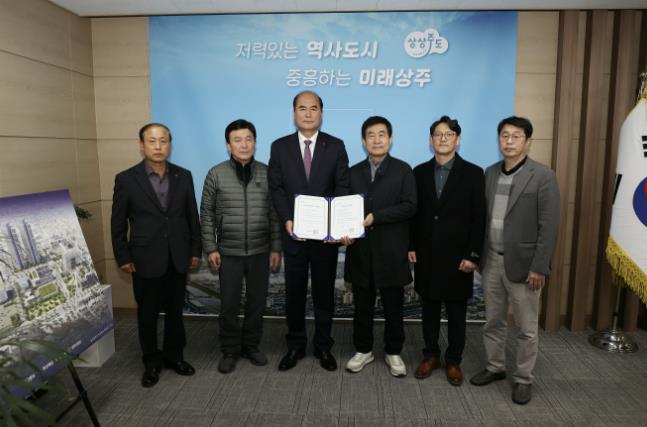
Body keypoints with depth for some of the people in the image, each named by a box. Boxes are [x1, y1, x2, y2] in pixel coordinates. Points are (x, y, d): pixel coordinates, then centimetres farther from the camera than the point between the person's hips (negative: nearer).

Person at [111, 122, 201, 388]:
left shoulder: (183, 176, 2)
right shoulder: (126, 179, -5)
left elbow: (192, 216, 6)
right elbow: (118, 223, -1)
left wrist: (195, 250, 5)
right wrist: (123, 258, -2)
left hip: (178, 259, 2)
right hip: (146, 260, -2)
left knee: (175, 311, 15)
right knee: (147, 314, 12)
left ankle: (174, 355, 34)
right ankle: (151, 362, 30)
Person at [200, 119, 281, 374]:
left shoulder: (267, 173, -1)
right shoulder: (216, 174, -3)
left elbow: (274, 214, 2)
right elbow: (207, 214, 1)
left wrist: (276, 248, 0)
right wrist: (210, 248, -4)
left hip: (260, 252, 1)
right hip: (228, 253, -1)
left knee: (257, 303, 11)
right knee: (229, 306, 7)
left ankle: (251, 346, 30)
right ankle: (230, 351, 26)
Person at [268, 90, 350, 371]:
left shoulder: (336, 146, 2)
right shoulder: (280, 147, 4)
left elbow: (342, 187, -2)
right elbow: (276, 188, 0)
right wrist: (287, 220, -14)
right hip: (294, 232, 1)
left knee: (324, 292, 11)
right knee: (294, 293, 11)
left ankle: (323, 346, 27)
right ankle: (295, 345, 28)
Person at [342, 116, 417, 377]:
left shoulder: (403, 170, 1)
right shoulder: (353, 172, 10)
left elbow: (409, 207, -10)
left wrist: (375, 217, -18)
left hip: (392, 251, -2)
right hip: (361, 251, 3)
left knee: (393, 308, 9)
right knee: (362, 307, 13)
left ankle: (393, 353, 28)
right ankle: (363, 350, 30)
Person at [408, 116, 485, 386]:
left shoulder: (473, 173, -3)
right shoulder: (420, 172, 5)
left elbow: (478, 218, -6)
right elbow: (413, 212, 7)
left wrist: (473, 255, -11)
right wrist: (410, 246, 1)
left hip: (457, 256, -2)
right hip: (426, 254, 2)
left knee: (456, 312, 10)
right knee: (429, 308, 13)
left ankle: (453, 360, 25)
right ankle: (431, 355, 29)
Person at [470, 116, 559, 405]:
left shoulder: (543, 176, -9)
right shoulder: (490, 173, 7)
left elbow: (549, 227, -12)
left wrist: (539, 267, -15)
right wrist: (478, 255, 8)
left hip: (522, 264, -5)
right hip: (491, 261, 5)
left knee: (526, 328, 9)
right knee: (493, 322, 17)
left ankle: (523, 379, 27)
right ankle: (494, 367, 34)